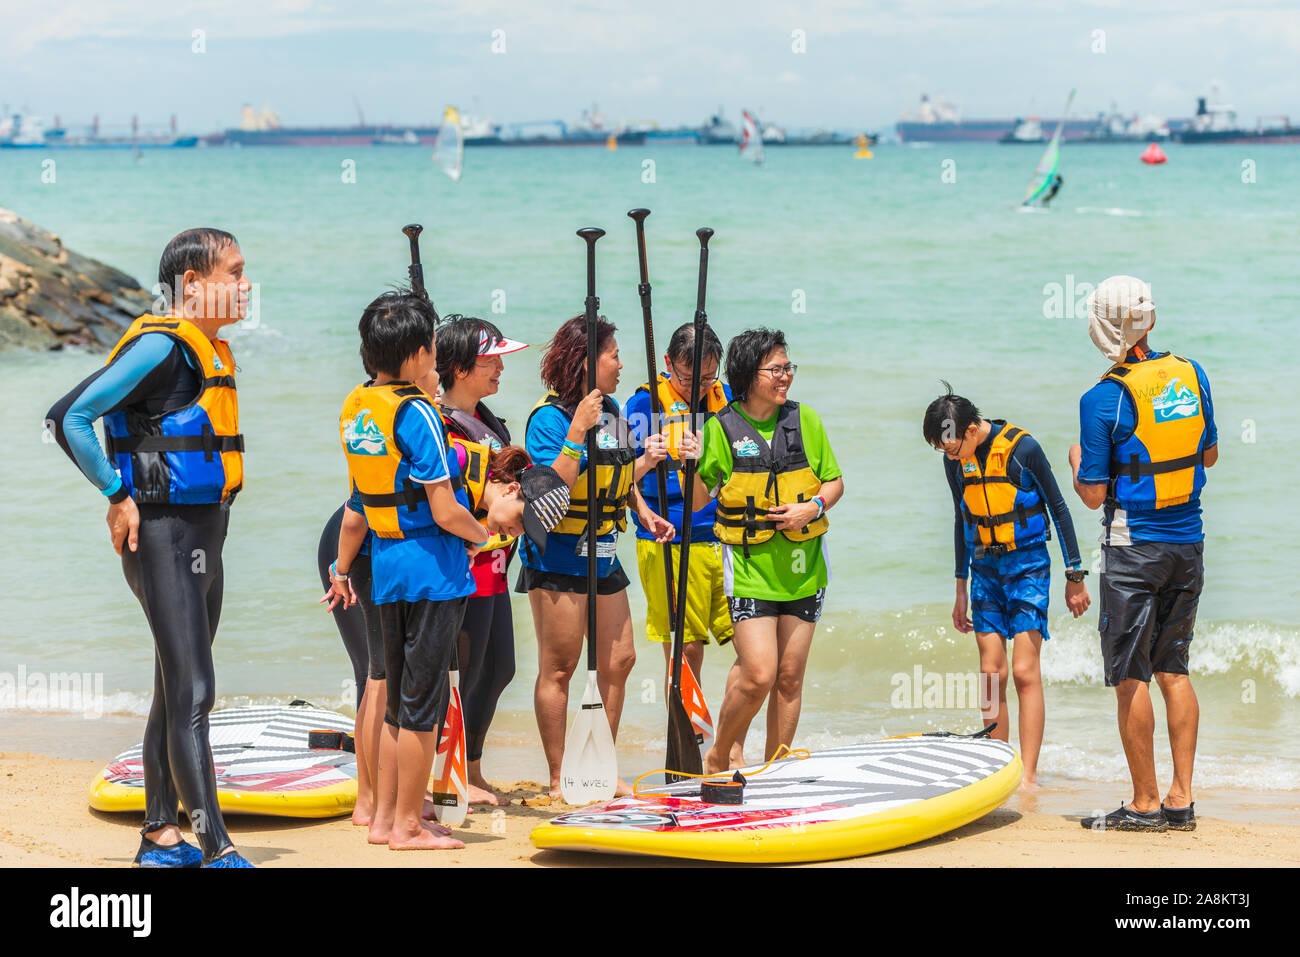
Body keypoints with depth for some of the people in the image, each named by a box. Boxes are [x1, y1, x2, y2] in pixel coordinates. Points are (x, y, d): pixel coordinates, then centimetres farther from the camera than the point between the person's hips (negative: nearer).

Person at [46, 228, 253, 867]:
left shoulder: (212, 350, 14)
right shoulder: (160, 344, -14)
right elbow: (70, 417, -18)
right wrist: (119, 496, -16)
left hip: (203, 537, 10)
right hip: (164, 539, -10)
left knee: (176, 693, 13)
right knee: (193, 694, -12)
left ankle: (159, 837, 20)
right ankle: (216, 849, -15)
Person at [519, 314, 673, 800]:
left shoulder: (611, 412, 11)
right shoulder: (548, 417, -14)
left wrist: (646, 515, 9)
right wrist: (577, 431, -27)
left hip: (602, 557, 8)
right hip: (558, 559, -8)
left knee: (619, 661, 9)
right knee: (559, 668, -3)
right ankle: (558, 780, 4)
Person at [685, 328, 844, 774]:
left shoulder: (804, 419, 4)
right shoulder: (722, 427, -4)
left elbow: (834, 482, 11)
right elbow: (699, 500, 0)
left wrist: (814, 507, -9)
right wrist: (691, 465, -19)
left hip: (802, 567, 3)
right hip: (749, 568, -3)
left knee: (790, 678, 6)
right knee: (759, 675, -12)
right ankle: (717, 758, 10)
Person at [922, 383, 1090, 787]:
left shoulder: (1022, 447, -15)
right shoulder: (955, 460, 1)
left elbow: (1058, 509, -6)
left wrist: (1074, 576, -4)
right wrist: (961, 588, 19)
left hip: (1028, 566, -5)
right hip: (985, 569, 5)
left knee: (1025, 671, -11)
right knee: (991, 674, 1)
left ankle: (1028, 775, -12)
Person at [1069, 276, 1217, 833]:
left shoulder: (1102, 400, -15)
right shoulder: (1191, 375, 1)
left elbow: (1092, 495, -10)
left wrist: (1076, 459, 9)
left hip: (1134, 547, -6)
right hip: (1188, 542, 6)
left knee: (1131, 678, 1)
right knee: (1173, 670, 12)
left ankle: (1145, 804, 3)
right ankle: (1181, 800, 10)